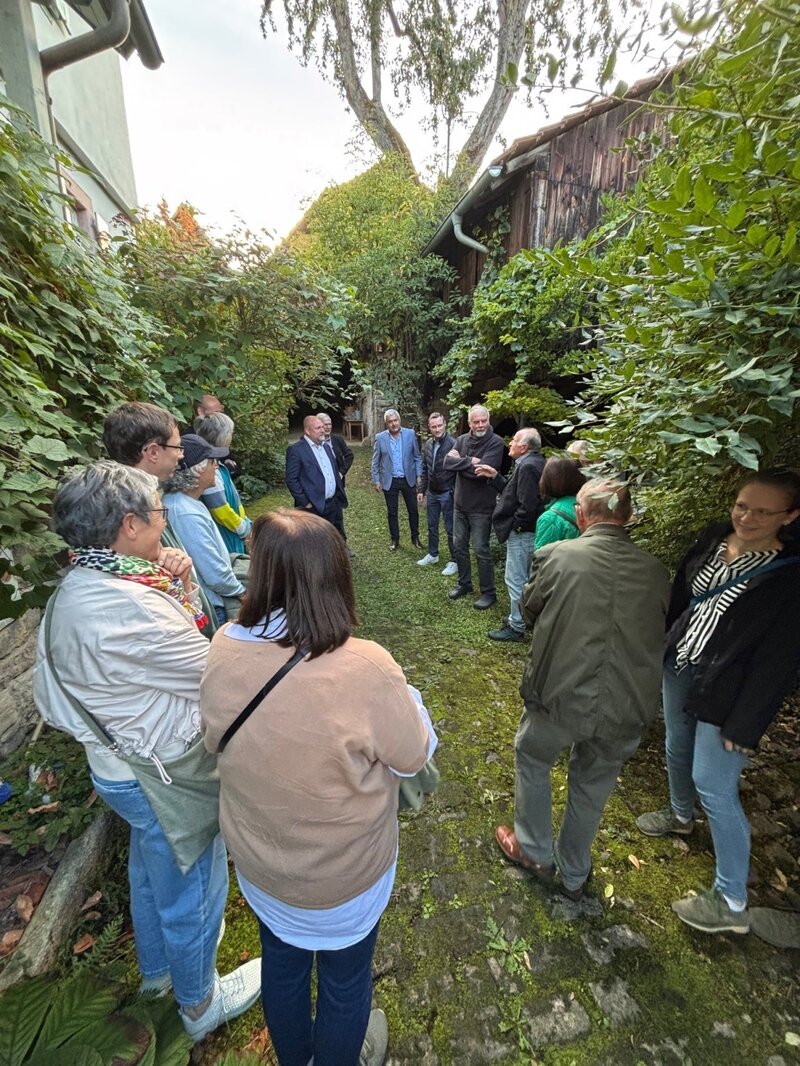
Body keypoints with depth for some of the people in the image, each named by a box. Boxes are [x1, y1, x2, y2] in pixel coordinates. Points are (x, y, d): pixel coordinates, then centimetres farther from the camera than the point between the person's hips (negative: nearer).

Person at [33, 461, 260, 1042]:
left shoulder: (78, 588, -3)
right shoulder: (126, 605, -34)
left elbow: (177, 643, 3)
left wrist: (180, 587, -11)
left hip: (122, 761, 9)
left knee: (150, 870, 32)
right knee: (192, 889, 19)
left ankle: (158, 967, 59)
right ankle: (200, 1003, 47)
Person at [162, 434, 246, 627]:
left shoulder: (175, 500, 1)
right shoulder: (189, 515, -29)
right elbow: (217, 576, -27)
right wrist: (241, 592, -10)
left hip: (204, 602, 9)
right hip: (209, 609, -9)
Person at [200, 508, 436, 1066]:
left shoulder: (224, 649, -22)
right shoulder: (366, 668, -36)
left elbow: (216, 740, -4)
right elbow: (415, 755, -19)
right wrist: (402, 696, -3)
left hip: (257, 860, 4)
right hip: (344, 872, -3)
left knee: (281, 963, 34)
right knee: (345, 978, 29)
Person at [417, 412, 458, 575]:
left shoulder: (453, 443, -17)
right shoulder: (428, 444, 4)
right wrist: (421, 490, 10)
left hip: (447, 493, -6)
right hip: (431, 493, 6)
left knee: (450, 528, 3)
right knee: (432, 525, 17)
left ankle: (455, 561, 16)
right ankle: (433, 554, 35)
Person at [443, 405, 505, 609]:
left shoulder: (496, 442, -14)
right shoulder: (462, 439, 4)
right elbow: (447, 462, -10)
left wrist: (460, 461, -14)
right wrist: (470, 461, -20)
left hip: (481, 506, -6)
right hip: (460, 502, 6)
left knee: (481, 550, -1)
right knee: (459, 545, 15)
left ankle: (489, 592, 15)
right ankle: (464, 583, 33)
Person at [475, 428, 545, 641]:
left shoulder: (528, 466, -22)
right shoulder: (530, 463, 11)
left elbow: (528, 504, -29)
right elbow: (512, 491, 12)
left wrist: (515, 525, -16)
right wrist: (494, 476, 5)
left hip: (521, 533, -11)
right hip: (525, 531, 11)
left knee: (515, 580, 0)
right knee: (523, 579, 21)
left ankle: (516, 627, 13)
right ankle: (520, 617, 36)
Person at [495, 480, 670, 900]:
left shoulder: (557, 556, -14)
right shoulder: (655, 571, -3)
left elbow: (529, 610, 2)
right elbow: (656, 634, 10)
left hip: (562, 695, -3)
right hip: (628, 708, 4)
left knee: (532, 761, 26)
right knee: (592, 788, 26)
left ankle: (535, 852, 44)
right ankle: (574, 875, 48)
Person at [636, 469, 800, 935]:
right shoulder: (713, 539, -4)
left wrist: (745, 724, -14)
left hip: (726, 694, -6)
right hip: (678, 670, 6)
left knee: (714, 786, 2)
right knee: (678, 750, 25)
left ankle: (732, 902, 23)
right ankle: (680, 815, 53)